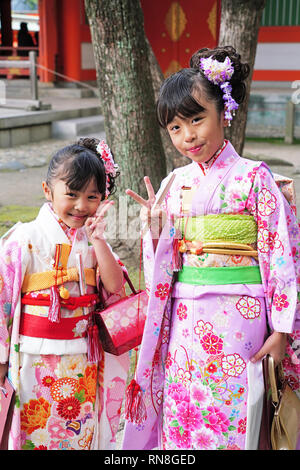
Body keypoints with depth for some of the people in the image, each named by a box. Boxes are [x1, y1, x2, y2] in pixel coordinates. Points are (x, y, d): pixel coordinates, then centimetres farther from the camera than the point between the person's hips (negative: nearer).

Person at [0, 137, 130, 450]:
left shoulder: (92, 239, 5)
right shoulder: (26, 239, -10)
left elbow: (114, 287, -6)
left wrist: (97, 240, -13)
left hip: (84, 361, 4)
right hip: (37, 360, -4)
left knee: (84, 433, 13)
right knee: (35, 434, 6)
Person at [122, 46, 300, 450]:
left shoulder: (252, 177, -6)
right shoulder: (175, 184, 9)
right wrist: (154, 223, -5)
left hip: (235, 318, -5)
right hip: (184, 321, 5)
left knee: (230, 424, 2)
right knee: (181, 418, 11)